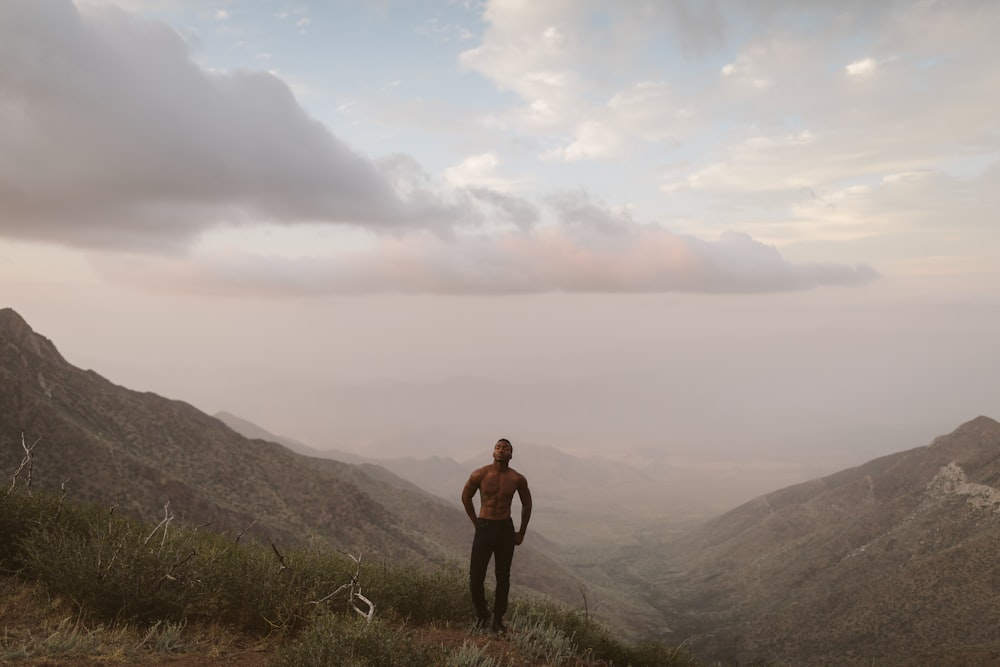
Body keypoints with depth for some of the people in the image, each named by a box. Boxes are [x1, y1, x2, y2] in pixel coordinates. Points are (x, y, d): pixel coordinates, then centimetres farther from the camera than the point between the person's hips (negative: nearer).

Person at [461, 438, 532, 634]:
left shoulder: (518, 479, -4)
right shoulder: (479, 475, -9)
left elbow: (527, 504, 12)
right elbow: (466, 497, 8)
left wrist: (521, 533, 11)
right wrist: (476, 523, 7)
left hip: (506, 529, 1)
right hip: (484, 528, -1)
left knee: (503, 579, 8)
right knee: (475, 579, -3)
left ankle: (498, 619, 24)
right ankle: (481, 614, 23)